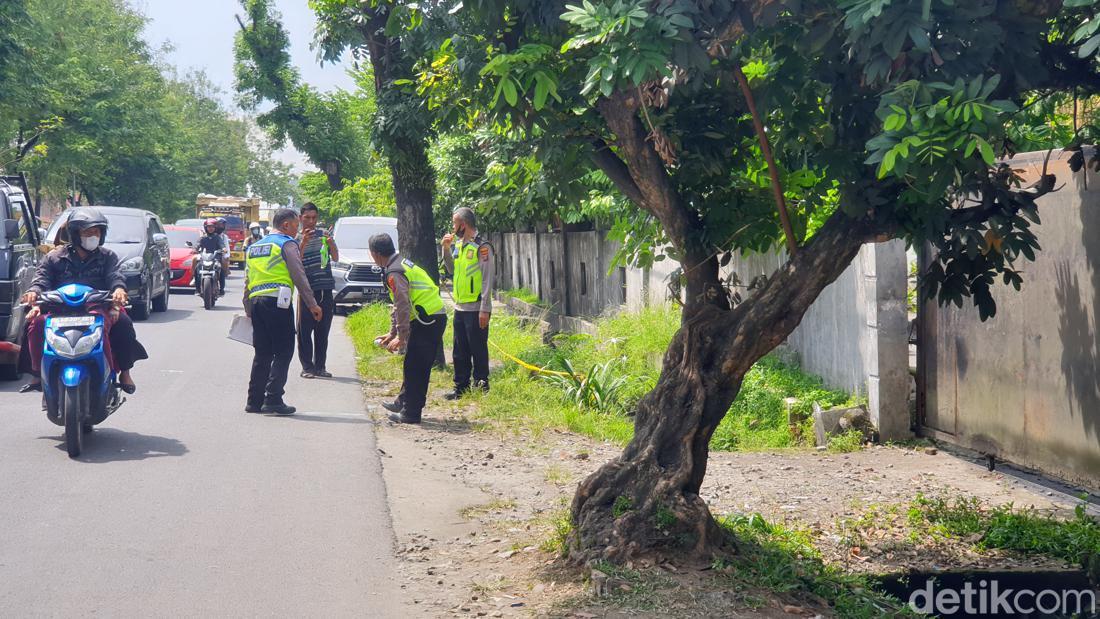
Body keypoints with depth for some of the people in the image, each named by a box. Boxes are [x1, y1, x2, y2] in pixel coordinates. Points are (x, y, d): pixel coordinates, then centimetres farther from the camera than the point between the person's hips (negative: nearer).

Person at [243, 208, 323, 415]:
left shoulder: (254, 247, 22)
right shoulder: (287, 244, -1)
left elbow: (247, 281, 22)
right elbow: (299, 276, -9)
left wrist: (248, 310, 25)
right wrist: (312, 304, -9)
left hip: (255, 302, 7)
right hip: (277, 301, -7)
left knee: (262, 352, 12)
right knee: (283, 352, -4)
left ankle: (254, 400, 10)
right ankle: (273, 399, -11)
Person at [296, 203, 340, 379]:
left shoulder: (323, 234, 9)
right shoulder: (296, 239, 1)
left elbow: (335, 258, 3)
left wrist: (331, 243, -15)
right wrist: (303, 243, -22)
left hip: (326, 289, 3)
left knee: (323, 331, 7)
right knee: (305, 330, -3)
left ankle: (320, 366, 13)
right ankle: (307, 367, 2)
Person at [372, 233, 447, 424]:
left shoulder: (394, 273, -15)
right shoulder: (402, 264, 19)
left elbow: (402, 306, -20)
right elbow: (399, 304, 24)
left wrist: (401, 337, -14)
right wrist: (392, 333, 25)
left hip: (428, 321, -10)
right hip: (436, 317, 10)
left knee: (414, 367, -3)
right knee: (414, 366, 20)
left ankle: (410, 413, 1)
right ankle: (405, 403, 31)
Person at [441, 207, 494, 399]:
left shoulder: (481, 247, -13)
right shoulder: (458, 245, 12)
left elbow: (487, 279, -15)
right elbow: (452, 270, 23)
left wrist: (485, 310, -19)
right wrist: (446, 249, 8)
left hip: (476, 309, -8)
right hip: (460, 308, 8)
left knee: (478, 351, 0)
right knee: (460, 352, 14)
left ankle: (481, 388, 8)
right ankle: (461, 388, 23)